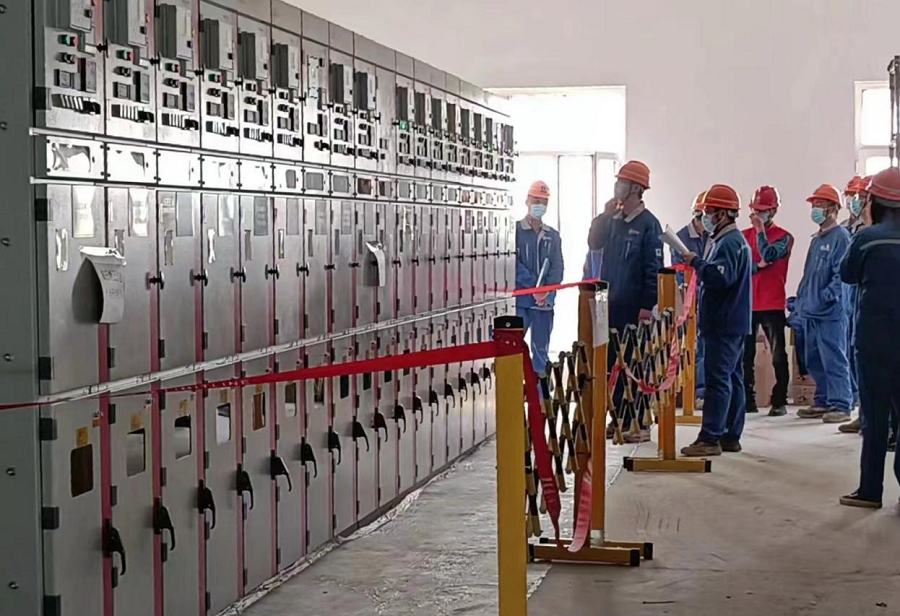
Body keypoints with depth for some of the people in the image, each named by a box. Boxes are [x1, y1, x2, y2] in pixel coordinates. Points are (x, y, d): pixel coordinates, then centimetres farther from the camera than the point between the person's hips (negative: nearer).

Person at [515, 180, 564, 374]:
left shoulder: (553, 235, 13)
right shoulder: (515, 230, 0)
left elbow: (557, 267, 6)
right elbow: (513, 264, -9)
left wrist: (547, 292, -11)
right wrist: (533, 286, -18)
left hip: (545, 301, 4)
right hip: (519, 300, -4)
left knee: (541, 350, 9)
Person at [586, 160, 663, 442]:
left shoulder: (647, 223, -7)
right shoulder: (612, 220, 14)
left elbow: (653, 268, -10)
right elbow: (594, 244, 5)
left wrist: (648, 306, -15)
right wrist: (604, 216, -4)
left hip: (633, 308, -7)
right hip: (610, 305, 7)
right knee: (612, 364, 8)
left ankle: (640, 424, 2)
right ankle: (620, 419, 16)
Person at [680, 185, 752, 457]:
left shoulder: (729, 243, -14)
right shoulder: (734, 240, 19)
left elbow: (720, 277, -27)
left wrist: (696, 262, -16)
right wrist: (700, 265, 12)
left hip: (724, 325, -11)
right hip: (732, 323, 11)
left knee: (717, 379, -11)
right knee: (732, 378, 12)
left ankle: (710, 438, -12)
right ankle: (730, 436, 17)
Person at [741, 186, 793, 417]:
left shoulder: (784, 237, 0)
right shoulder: (744, 236, 11)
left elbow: (768, 255, -18)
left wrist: (760, 229, -12)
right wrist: (758, 266, -14)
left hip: (773, 305, -3)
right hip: (747, 303, 4)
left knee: (778, 355, 1)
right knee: (745, 355, 5)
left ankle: (779, 402, 5)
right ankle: (748, 400, 12)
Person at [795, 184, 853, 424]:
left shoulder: (840, 237, -9)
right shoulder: (816, 239, 19)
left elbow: (842, 274, -16)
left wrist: (828, 296, -21)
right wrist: (802, 296, 18)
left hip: (831, 312, -9)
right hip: (810, 311, 9)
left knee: (834, 360, -8)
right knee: (815, 361, 13)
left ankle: (840, 406, -6)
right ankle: (823, 402, 22)